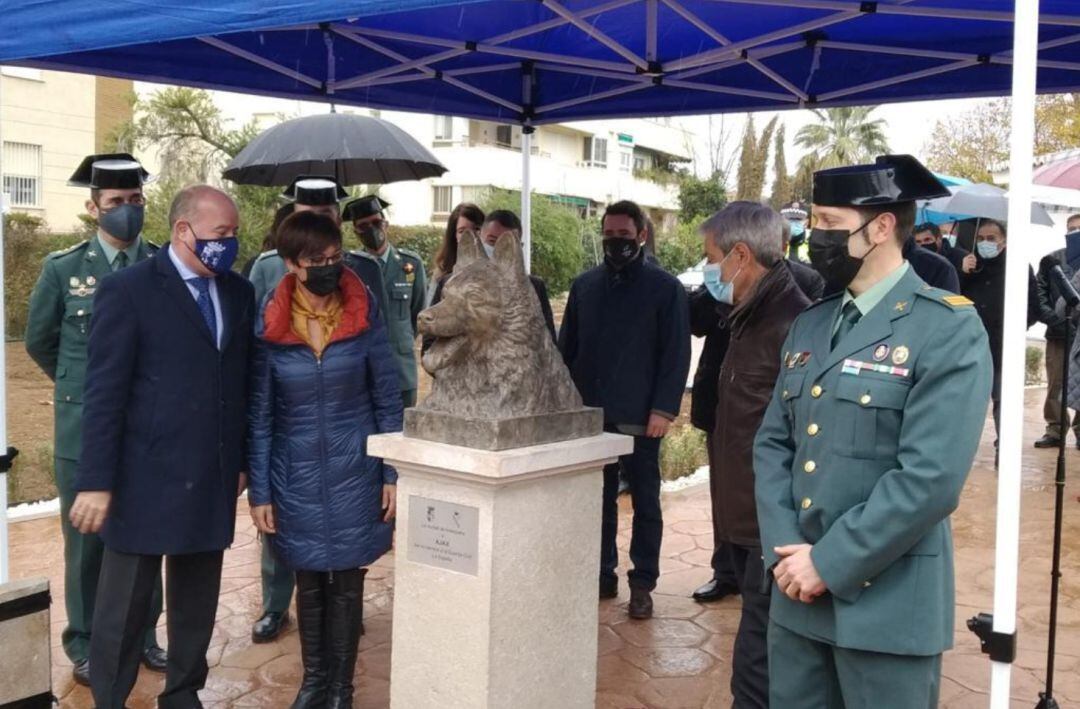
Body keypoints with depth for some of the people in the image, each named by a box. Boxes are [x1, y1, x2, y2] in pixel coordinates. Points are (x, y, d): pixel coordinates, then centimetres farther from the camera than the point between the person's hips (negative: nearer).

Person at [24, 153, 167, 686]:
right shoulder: (63, 269, -3)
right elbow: (39, 342, 10)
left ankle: (142, 635, 28)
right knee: (86, 542, 9)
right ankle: (85, 645, 24)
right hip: (84, 429, -1)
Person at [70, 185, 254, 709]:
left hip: (212, 481, 5)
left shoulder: (238, 291, 8)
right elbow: (104, 394, -11)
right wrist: (96, 482, -14)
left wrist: (241, 460, 12)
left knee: (197, 605, 17)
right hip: (146, 481, -5)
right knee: (123, 608, 8)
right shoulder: (128, 290, -8)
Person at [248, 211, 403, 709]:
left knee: (347, 583, 7)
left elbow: (388, 402, -1)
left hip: (355, 475, 0)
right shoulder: (268, 329, -7)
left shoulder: (363, 320, -7)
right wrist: (258, 492, -3)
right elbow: (258, 416, -2)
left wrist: (392, 475, -4)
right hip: (296, 479, 1)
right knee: (309, 581, 13)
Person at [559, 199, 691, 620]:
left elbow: (676, 353, -5)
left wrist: (664, 409, -13)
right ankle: (602, 575, 20)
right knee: (598, 499, 9)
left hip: (639, 417, -3)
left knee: (644, 501, 5)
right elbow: (566, 348, 13)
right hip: (590, 413, 4)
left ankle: (643, 584, 13)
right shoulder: (584, 285, 11)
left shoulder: (665, 287, -1)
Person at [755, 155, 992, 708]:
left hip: (886, 602, -5)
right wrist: (782, 552, -5)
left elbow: (930, 477, -18)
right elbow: (772, 443, 8)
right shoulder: (808, 326, 10)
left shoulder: (949, 330, -11)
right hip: (796, 594, 6)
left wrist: (828, 562, -15)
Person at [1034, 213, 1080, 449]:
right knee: (1055, 385, 3)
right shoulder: (1051, 260, 9)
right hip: (1058, 332, 1)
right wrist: (1054, 318, -12)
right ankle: (1055, 429, 10)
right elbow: (1039, 294, 2)